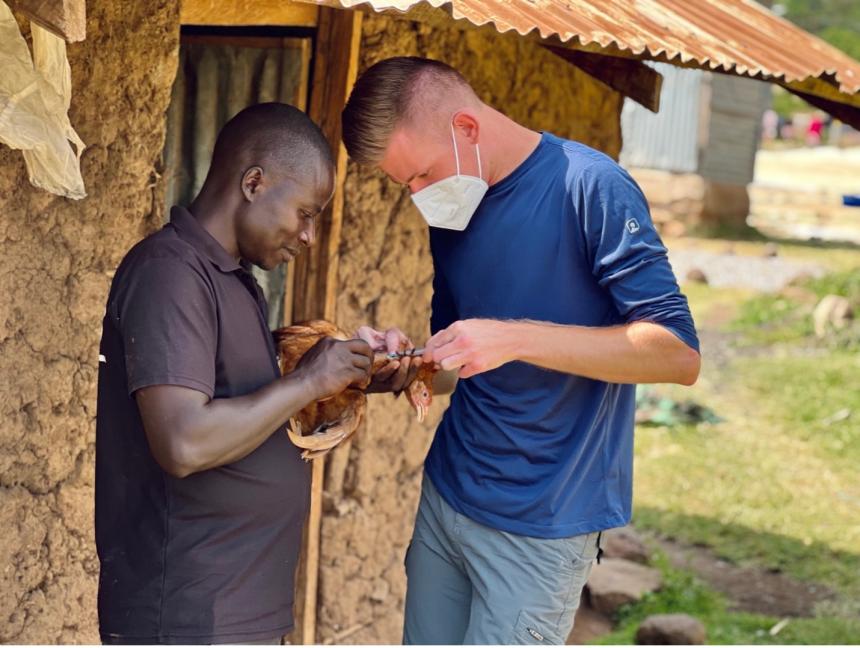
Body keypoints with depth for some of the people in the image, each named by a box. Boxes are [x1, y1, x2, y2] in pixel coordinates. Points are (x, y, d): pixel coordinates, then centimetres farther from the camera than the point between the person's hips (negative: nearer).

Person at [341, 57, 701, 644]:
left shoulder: (589, 188, -15)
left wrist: (515, 338, -28)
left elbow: (679, 354, -20)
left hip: (540, 526, -7)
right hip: (444, 497, 7)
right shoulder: (453, 207, 8)